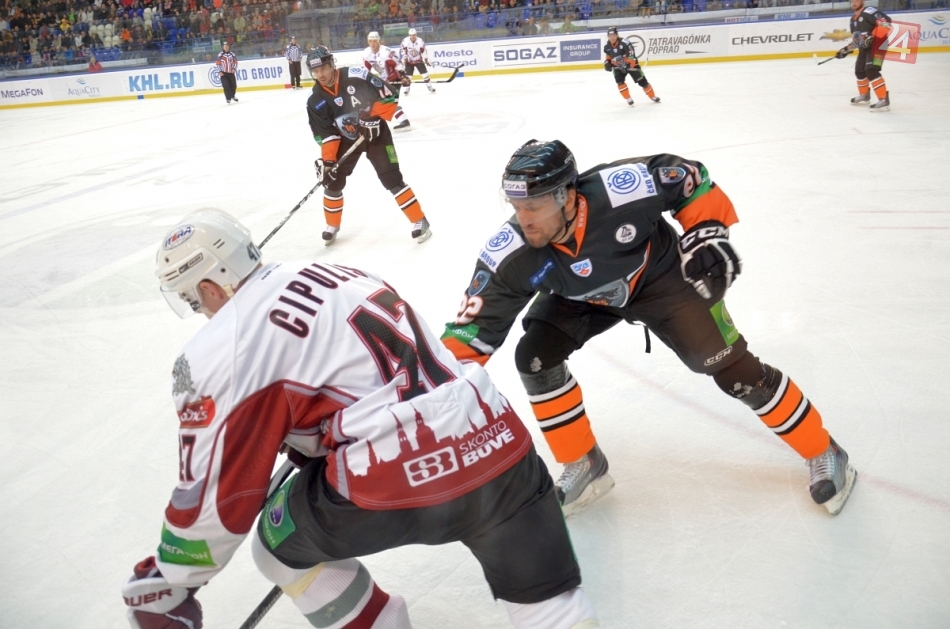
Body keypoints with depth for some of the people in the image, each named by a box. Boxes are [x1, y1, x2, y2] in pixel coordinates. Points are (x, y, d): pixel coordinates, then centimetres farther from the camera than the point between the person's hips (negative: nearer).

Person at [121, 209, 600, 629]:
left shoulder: (219, 354, 0)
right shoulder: (335, 275, 20)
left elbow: (214, 490, 4)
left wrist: (167, 585, 21)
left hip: (395, 479, -6)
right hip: (494, 440, 6)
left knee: (280, 546, 24)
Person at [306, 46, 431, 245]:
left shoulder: (357, 76, -22)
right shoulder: (316, 101, -10)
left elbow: (389, 94, -16)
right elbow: (325, 134, -7)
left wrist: (375, 116, -23)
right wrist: (327, 159, -18)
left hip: (376, 133, -4)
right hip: (346, 139, 4)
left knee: (392, 179, -11)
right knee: (333, 181, 2)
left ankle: (420, 221, 0)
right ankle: (332, 226, 25)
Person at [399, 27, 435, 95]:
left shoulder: (420, 41, -15)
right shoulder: (405, 41, -17)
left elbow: (424, 51, -9)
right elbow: (404, 52, -9)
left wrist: (426, 59, -13)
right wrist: (404, 60, -12)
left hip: (419, 60, 1)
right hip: (409, 61, -1)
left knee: (425, 74, -2)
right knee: (408, 76, -4)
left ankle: (430, 88, 9)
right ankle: (406, 90, 9)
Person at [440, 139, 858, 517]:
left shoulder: (621, 190, -38)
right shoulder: (512, 256, -30)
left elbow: (687, 177, -19)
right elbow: (478, 323, -24)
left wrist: (708, 233, -20)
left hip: (661, 276, -3)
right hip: (583, 297, 3)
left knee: (730, 367, -8)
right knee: (535, 357, -14)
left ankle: (822, 453, 15)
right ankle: (584, 466, 6)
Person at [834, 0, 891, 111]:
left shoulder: (869, 12, -15)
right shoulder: (853, 19, 15)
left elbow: (886, 22, -25)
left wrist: (872, 37, -31)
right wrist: (846, 49, 16)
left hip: (878, 45, -10)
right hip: (864, 47, 10)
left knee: (871, 71, -22)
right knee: (859, 71, 20)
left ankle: (884, 100, -24)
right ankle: (864, 96, 43)